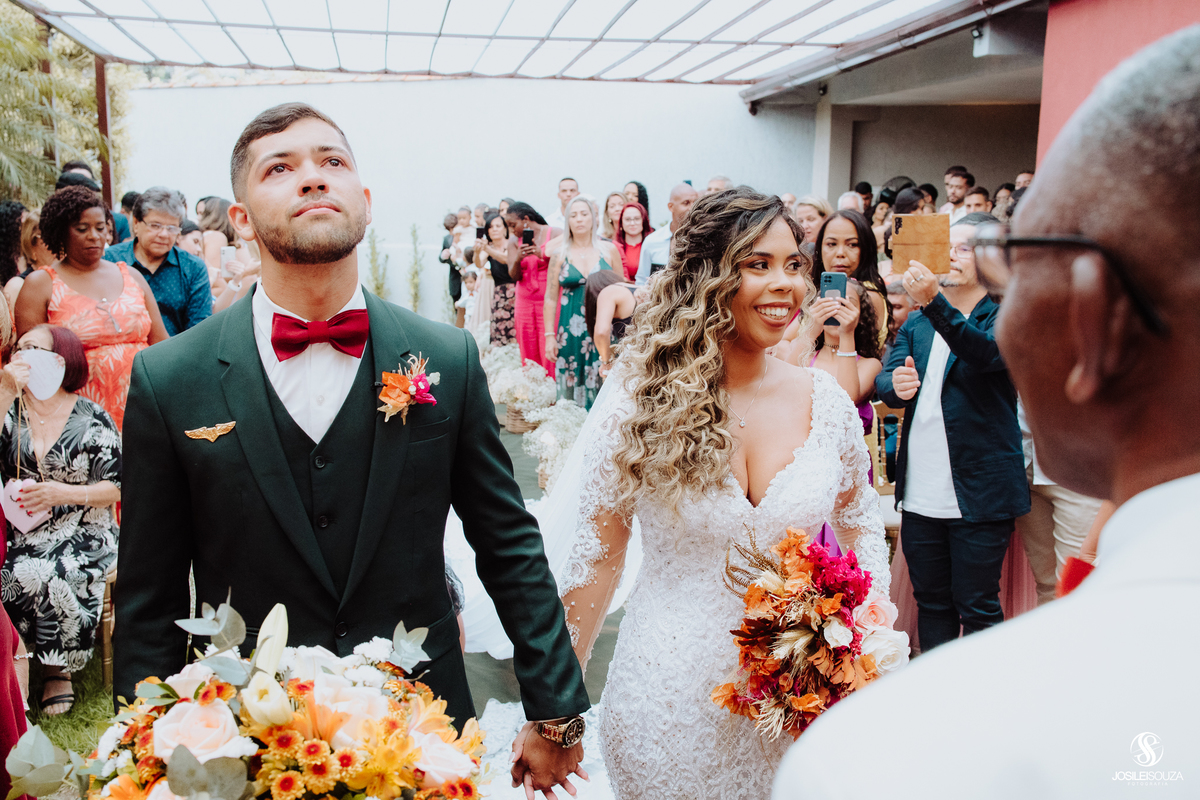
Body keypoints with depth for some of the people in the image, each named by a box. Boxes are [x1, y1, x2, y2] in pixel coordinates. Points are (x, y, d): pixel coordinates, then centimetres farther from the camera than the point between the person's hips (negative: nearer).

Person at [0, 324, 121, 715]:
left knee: (52, 576, -28)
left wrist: (63, 494, -14)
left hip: (83, 534, -2)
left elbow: (115, 488, 1)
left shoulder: (92, 419, 1)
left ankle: (59, 669, -5)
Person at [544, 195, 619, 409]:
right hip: (571, 330, 0)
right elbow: (550, 298, 5)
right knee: (572, 384, 1)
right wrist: (549, 335, -1)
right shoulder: (559, 254, 4)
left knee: (603, 383, -2)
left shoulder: (609, 250, 5)